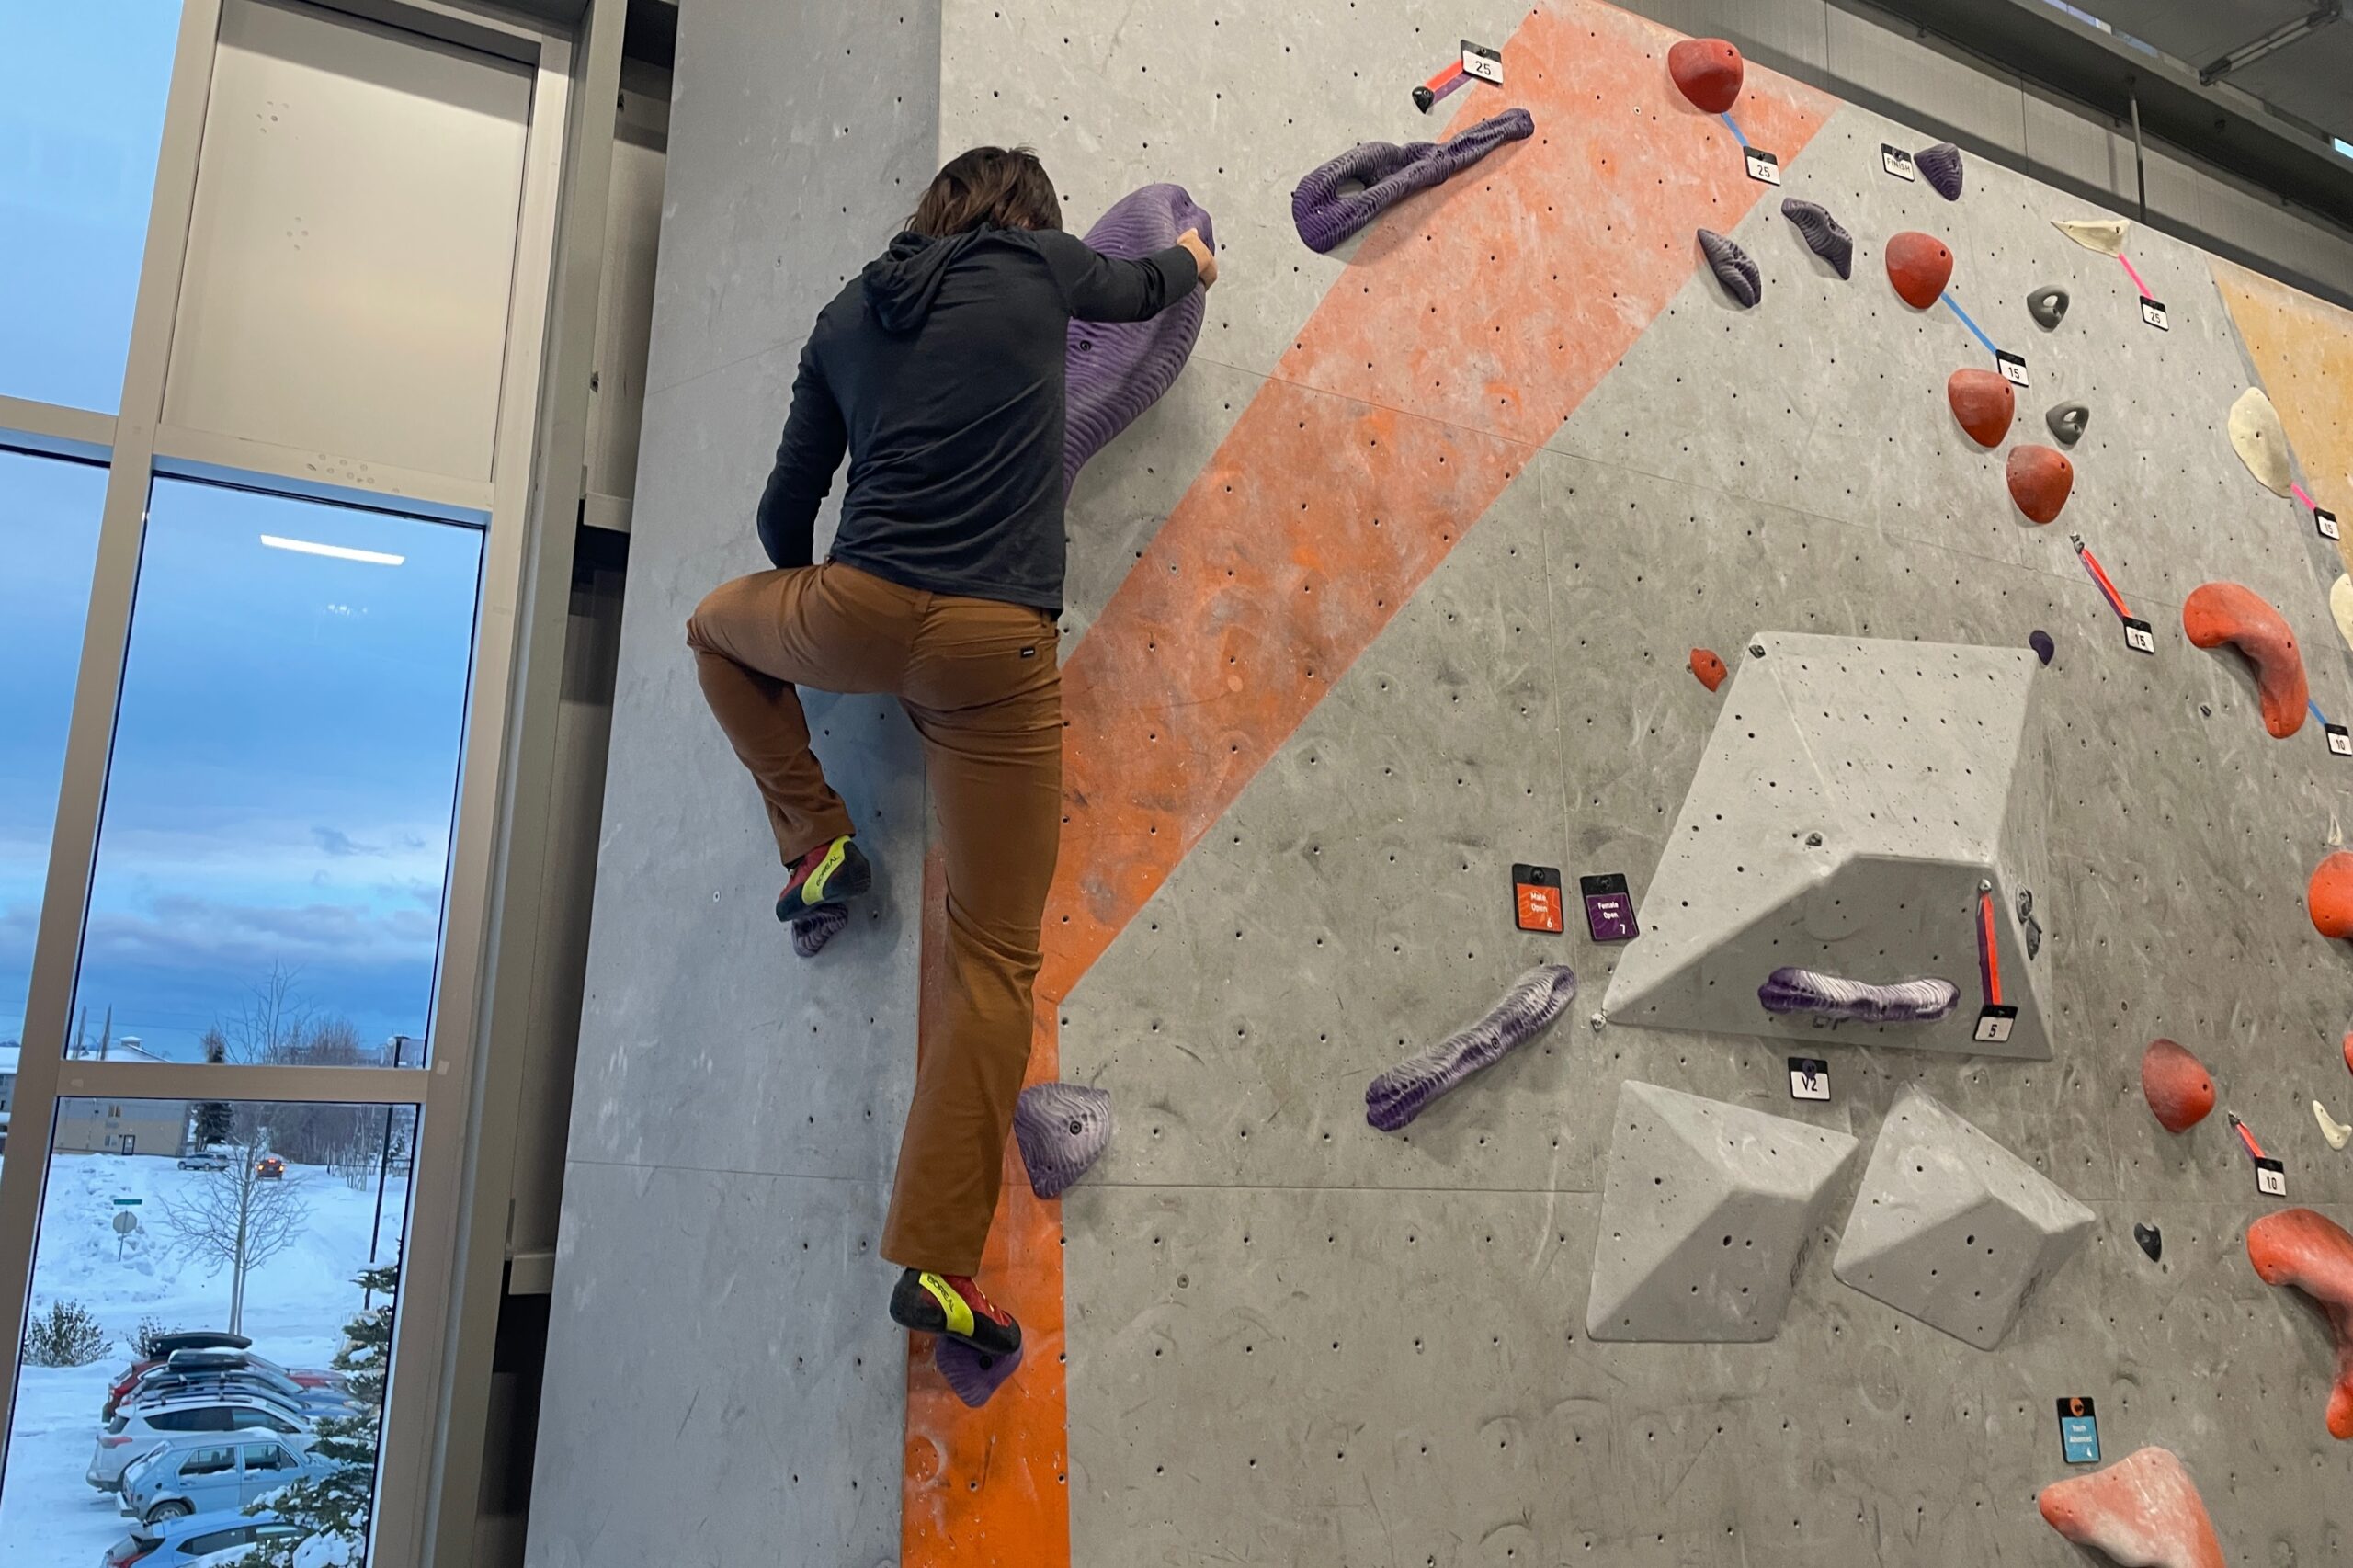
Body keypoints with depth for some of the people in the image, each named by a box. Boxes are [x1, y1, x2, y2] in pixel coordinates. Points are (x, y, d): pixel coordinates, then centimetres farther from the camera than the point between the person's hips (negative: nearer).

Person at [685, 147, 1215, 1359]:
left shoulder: (848, 315, 17)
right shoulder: (1036, 267, 9)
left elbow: (786, 508, 22)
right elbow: (1137, 287, 32)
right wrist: (1192, 260, 55)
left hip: (851, 618, 3)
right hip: (995, 648, -2)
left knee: (721, 622, 38)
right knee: (997, 958, 4)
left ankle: (813, 840, 26)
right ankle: (937, 1257, 2)